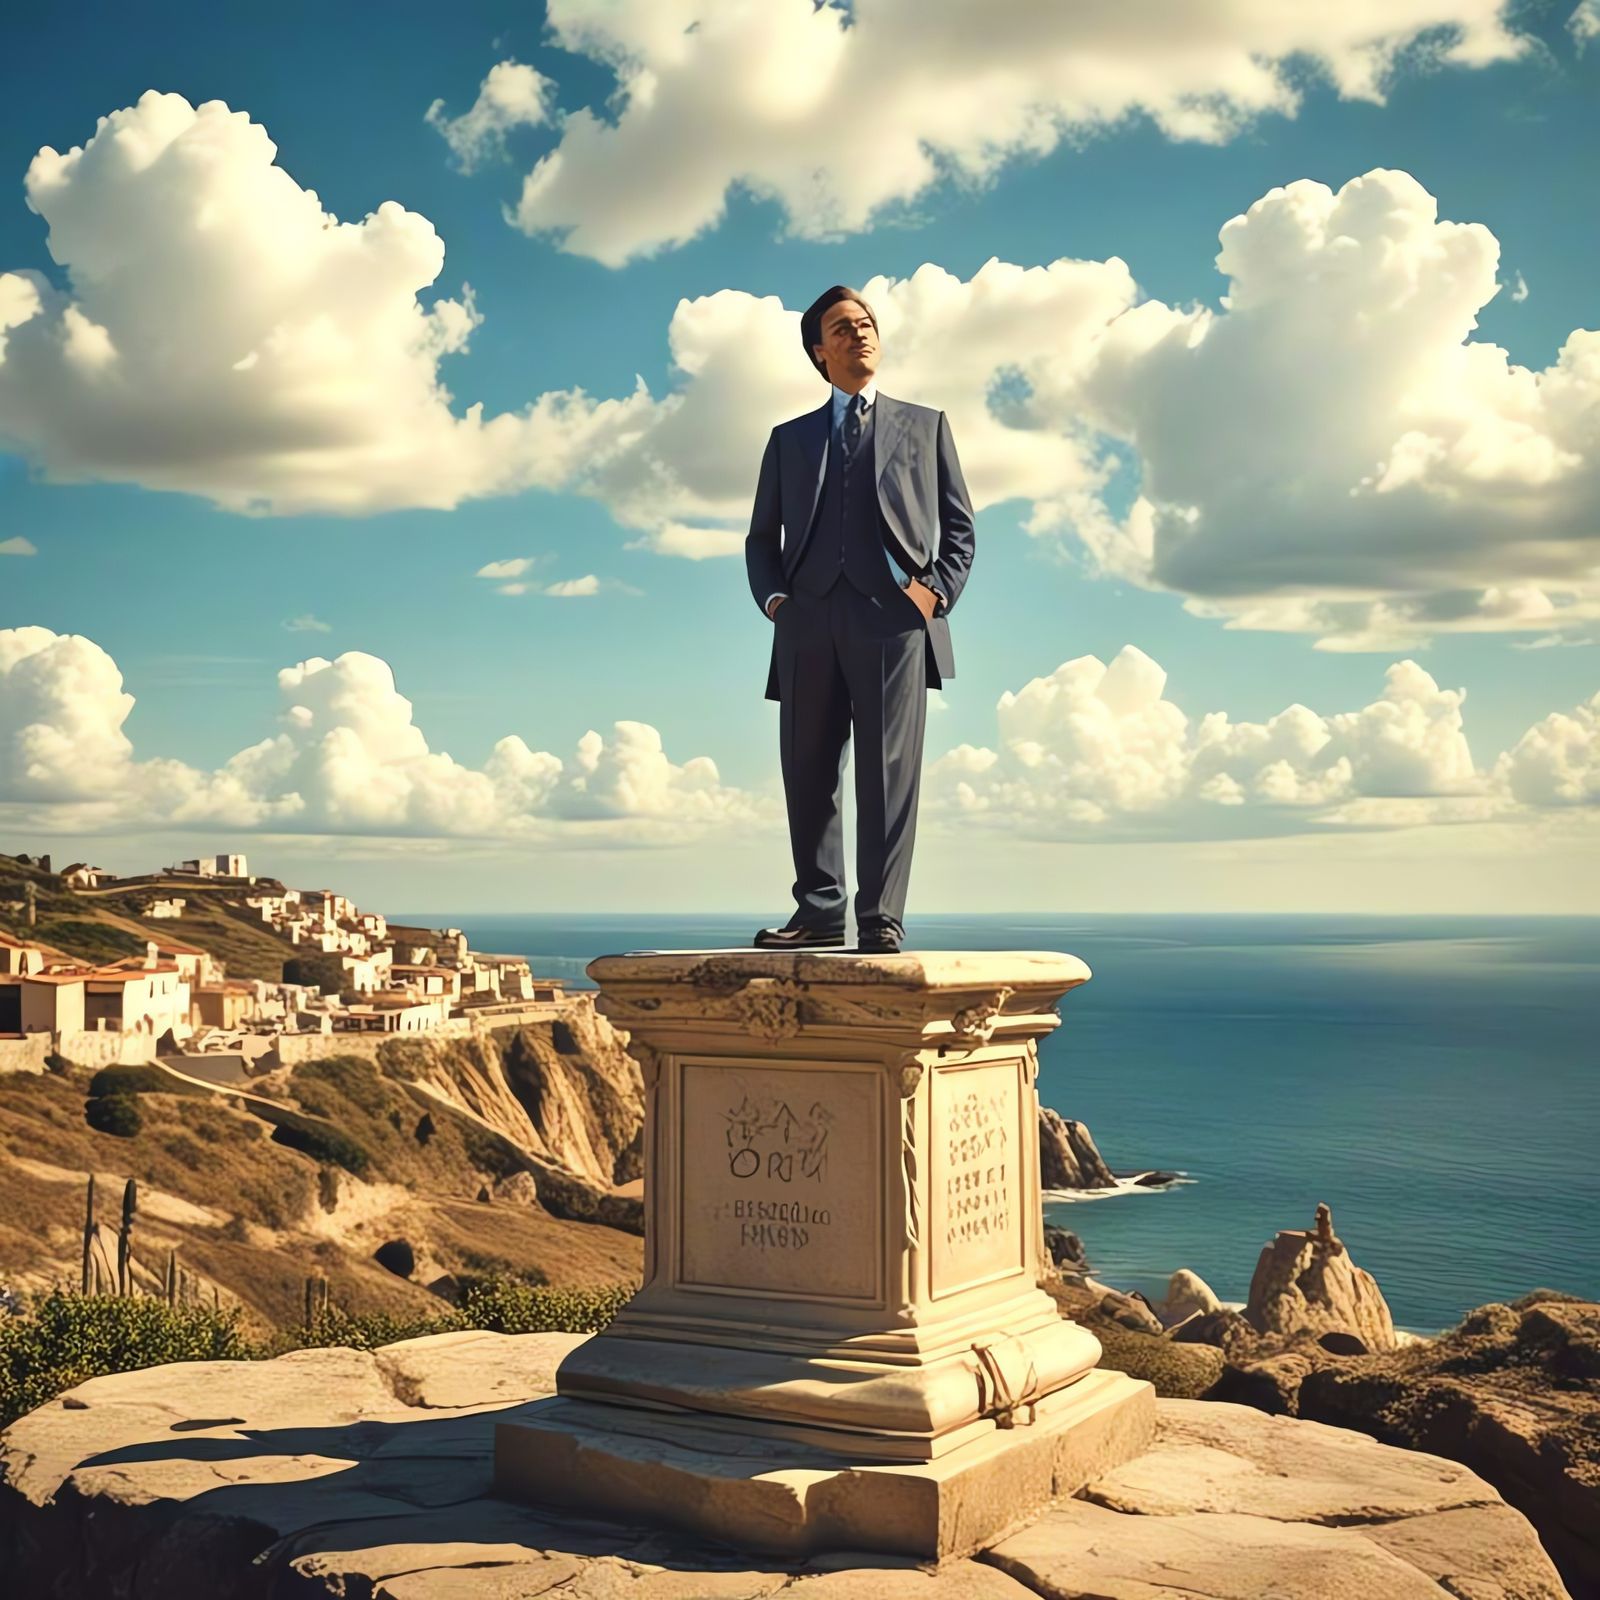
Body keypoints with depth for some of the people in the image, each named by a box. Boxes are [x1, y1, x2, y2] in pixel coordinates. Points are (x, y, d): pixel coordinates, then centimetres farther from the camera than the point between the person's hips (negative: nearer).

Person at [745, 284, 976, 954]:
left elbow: (958, 526, 14)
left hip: (895, 620, -2)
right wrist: (771, 596, 2)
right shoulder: (790, 439, 23)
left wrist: (937, 591, -3)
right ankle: (819, 910, 6)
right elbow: (762, 536, 21)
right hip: (809, 623, 2)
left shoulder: (925, 425, 20)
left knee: (889, 768, -8)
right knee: (808, 769, 0)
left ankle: (881, 917, -8)